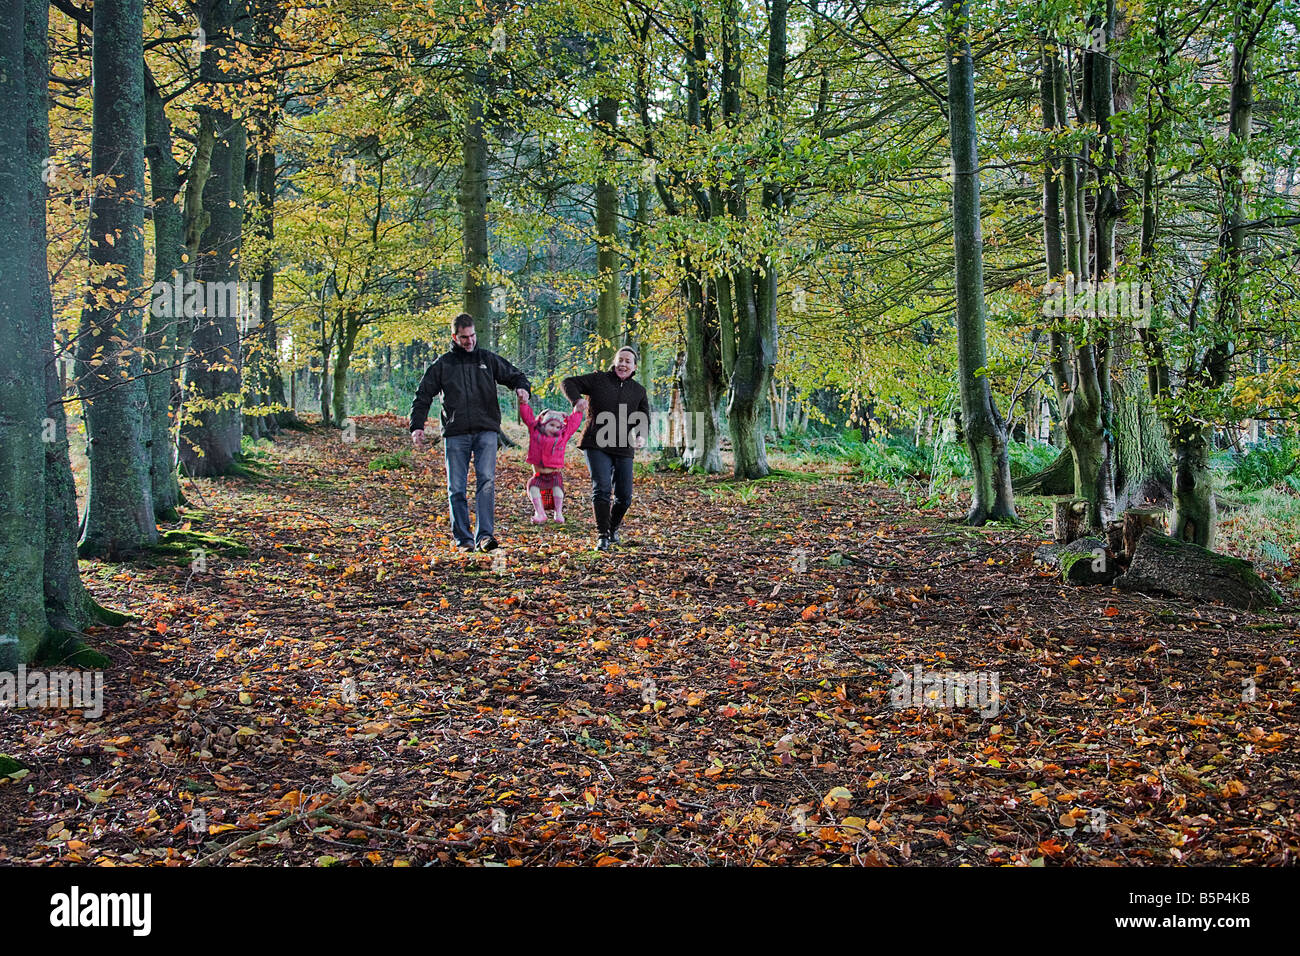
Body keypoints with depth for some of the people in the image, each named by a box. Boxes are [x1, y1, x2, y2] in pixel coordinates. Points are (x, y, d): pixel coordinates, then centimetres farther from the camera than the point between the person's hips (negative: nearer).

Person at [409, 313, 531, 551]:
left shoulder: (488, 359, 12)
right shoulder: (443, 364, 10)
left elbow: (514, 375, 19)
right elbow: (423, 395, 11)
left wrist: (522, 388, -5)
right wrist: (417, 426, 1)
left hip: (486, 431, -1)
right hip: (455, 434, 1)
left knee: (486, 480, -16)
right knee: (456, 488, 0)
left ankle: (484, 535, -20)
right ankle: (463, 538, 8)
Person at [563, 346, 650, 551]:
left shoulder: (639, 391, 12)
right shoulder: (598, 380, 4)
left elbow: (644, 419, 17)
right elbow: (569, 382, 8)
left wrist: (641, 436, -4)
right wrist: (577, 400, -13)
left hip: (624, 449, 3)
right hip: (597, 446, -3)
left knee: (624, 496, 4)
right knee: (601, 489, -16)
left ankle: (613, 528, 30)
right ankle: (602, 536, -10)